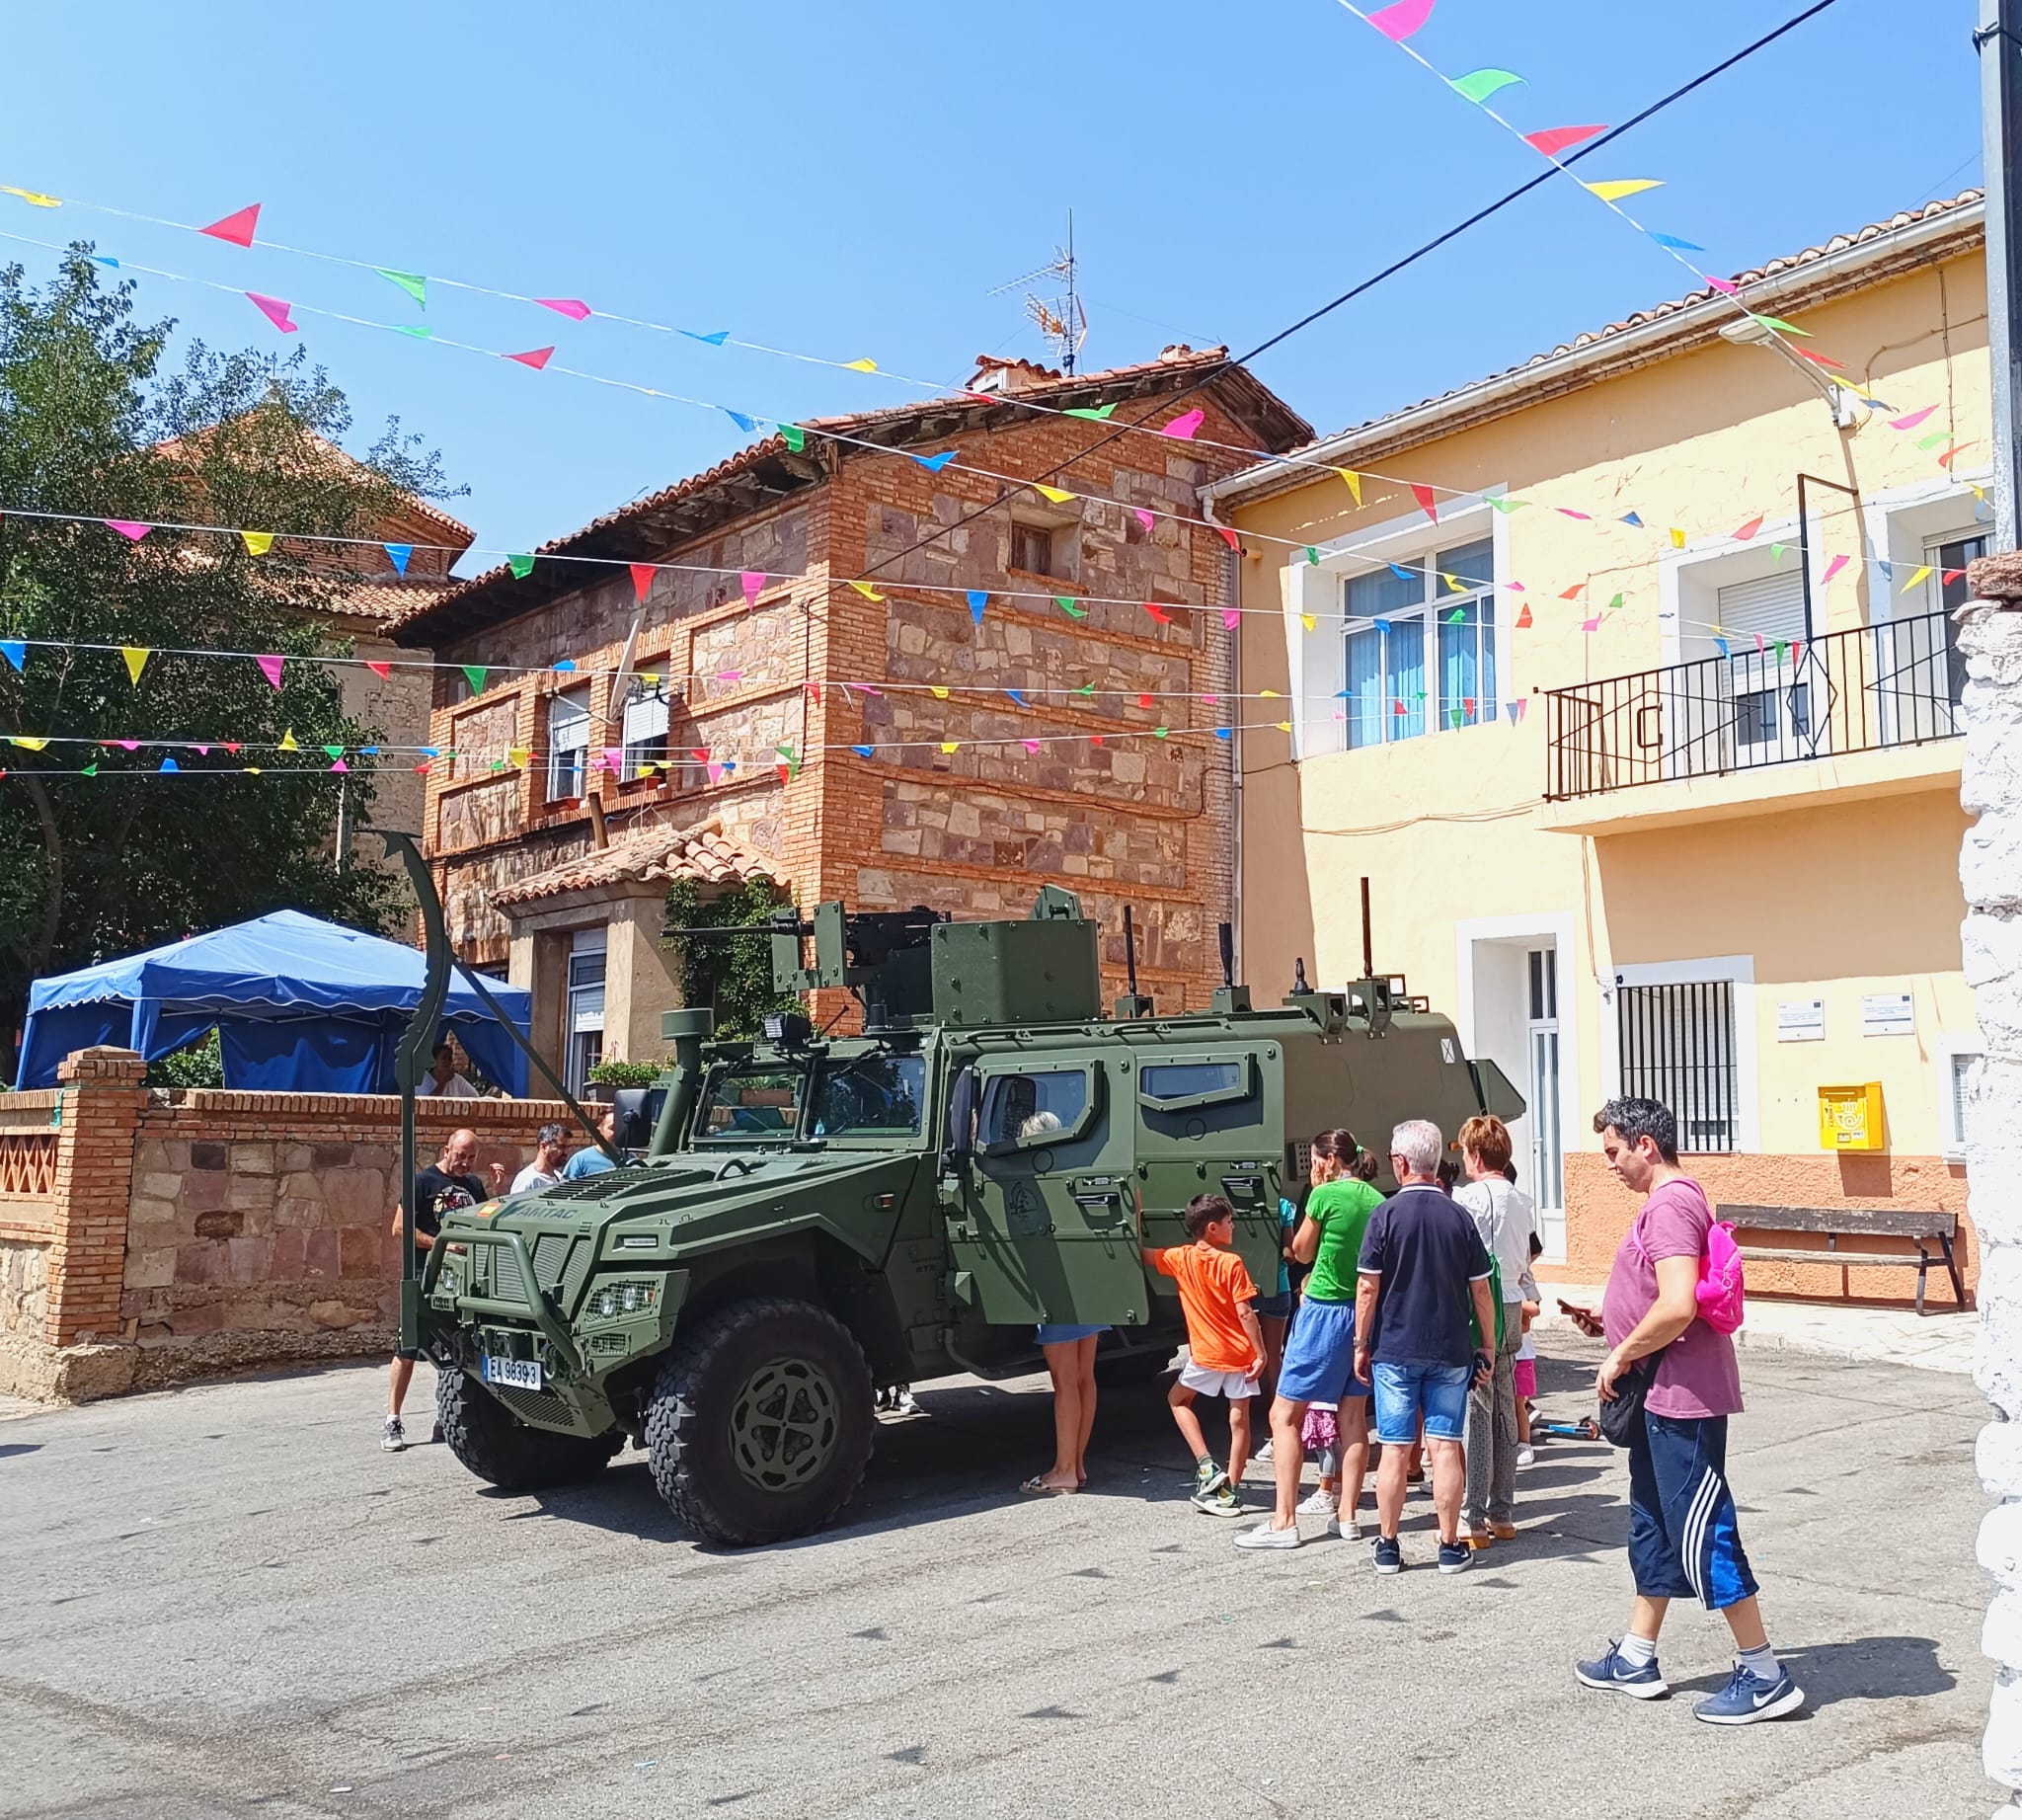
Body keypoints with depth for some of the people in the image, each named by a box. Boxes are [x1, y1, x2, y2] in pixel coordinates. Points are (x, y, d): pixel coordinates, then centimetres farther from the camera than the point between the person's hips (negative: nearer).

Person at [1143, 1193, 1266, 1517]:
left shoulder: (1180, 1259, -2)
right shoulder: (1231, 1263, -11)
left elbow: (1142, 1254, 14)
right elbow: (1245, 1313, -14)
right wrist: (1261, 1353, -9)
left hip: (1206, 1353, 1)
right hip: (1241, 1354, -1)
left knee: (1177, 1399, 21)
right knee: (1239, 1418, 8)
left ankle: (1207, 1466, 7)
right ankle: (1231, 1490, 9)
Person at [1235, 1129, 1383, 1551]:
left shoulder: (1326, 1196, -11)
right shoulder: (1378, 1201, 6)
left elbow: (1302, 1252, 2)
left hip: (1325, 1311, -7)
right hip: (1366, 1313, 7)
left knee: (1284, 1415, -3)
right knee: (1352, 1413, 15)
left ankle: (1284, 1523, -6)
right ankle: (1347, 1516, 17)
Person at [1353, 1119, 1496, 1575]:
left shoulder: (1386, 1215, -9)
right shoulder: (1460, 1218, -1)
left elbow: (1368, 1288, -8)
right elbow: (1481, 1291, 2)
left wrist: (1361, 1345, 2)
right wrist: (1487, 1349, 11)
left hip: (1394, 1350, -2)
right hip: (1450, 1351, 2)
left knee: (1394, 1450, 4)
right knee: (1446, 1448, 6)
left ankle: (1387, 1547, 12)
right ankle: (1450, 1546, 11)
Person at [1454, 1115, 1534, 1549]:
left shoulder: (1470, 1197, -12)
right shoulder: (1521, 1199, 10)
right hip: (1511, 1307, 7)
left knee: (1475, 1411, -4)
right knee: (1504, 1410, 12)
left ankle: (1474, 1518, -2)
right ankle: (1502, 1515, 18)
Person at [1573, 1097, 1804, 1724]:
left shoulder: (1669, 1206, -19)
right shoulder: (1673, 1201, 14)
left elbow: (1678, 1307, -29)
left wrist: (1621, 1356, -17)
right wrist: (1613, 1322, 17)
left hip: (1683, 1399, -11)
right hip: (1663, 1397, 11)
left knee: (1702, 1533, -4)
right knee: (1652, 1526, 17)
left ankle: (1764, 1675, 6)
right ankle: (1636, 1658, 28)